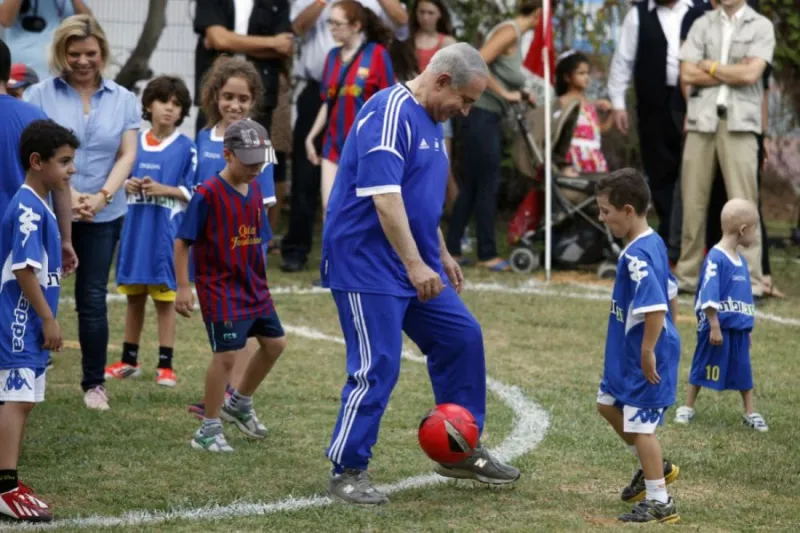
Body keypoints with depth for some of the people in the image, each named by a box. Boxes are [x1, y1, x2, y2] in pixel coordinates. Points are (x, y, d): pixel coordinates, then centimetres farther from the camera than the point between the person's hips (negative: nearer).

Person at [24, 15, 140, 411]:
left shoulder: (122, 99, 6)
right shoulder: (40, 95, -3)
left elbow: (127, 156, 2)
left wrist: (102, 196, -14)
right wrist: (67, 192, -20)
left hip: (103, 216, 2)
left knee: (93, 298, 6)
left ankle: (94, 383, 15)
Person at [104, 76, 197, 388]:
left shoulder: (186, 147, -5)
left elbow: (190, 192, -5)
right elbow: (120, 178, 13)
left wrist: (161, 189, -18)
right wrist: (128, 185, -8)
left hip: (167, 231, -4)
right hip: (135, 226, 4)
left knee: (165, 298, 2)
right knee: (134, 296, 13)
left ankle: (165, 365, 8)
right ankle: (129, 361, 23)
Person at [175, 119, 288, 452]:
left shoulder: (255, 190, 6)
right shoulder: (208, 195, -16)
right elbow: (182, 242, -13)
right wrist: (183, 288, -15)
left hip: (254, 288, 8)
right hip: (221, 290, -8)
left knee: (275, 343, 14)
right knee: (228, 353, -11)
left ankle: (239, 403, 35)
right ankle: (209, 430, 2)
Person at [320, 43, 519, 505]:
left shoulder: (432, 122, 13)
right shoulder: (390, 113, -19)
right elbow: (384, 196, -27)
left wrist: (441, 255, 26)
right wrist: (416, 264, -29)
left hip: (417, 267, 10)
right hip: (368, 266, -10)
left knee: (462, 338, 10)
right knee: (378, 368, -9)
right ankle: (347, 472, 3)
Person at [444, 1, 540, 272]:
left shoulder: (515, 34, 15)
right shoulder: (509, 31, -13)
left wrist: (521, 96, 4)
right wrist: (504, 94, -18)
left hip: (490, 117, 9)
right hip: (482, 115, -9)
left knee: (472, 186, 11)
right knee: (487, 185, -4)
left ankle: (452, 249, 15)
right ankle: (487, 254, 1)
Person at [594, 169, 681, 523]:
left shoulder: (637, 256, -25)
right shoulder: (653, 244, 7)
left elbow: (656, 309, -32)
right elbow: (670, 295, 17)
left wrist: (648, 353, -27)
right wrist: (669, 336, 25)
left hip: (646, 356, -10)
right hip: (629, 353, 10)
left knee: (640, 424, -1)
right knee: (608, 404, 23)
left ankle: (659, 502, 8)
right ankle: (654, 467, 34)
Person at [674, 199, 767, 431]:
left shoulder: (740, 260, 8)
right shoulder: (715, 259, -18)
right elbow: (709, 297, -20)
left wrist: (746, 328, 20)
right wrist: (715, 327, -20)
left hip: (739, 328, 7)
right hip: (717, 327, -7)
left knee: (743, 368, 12)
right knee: (704, 366, 6)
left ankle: (750, 412, 20)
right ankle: (688, 407, 21)